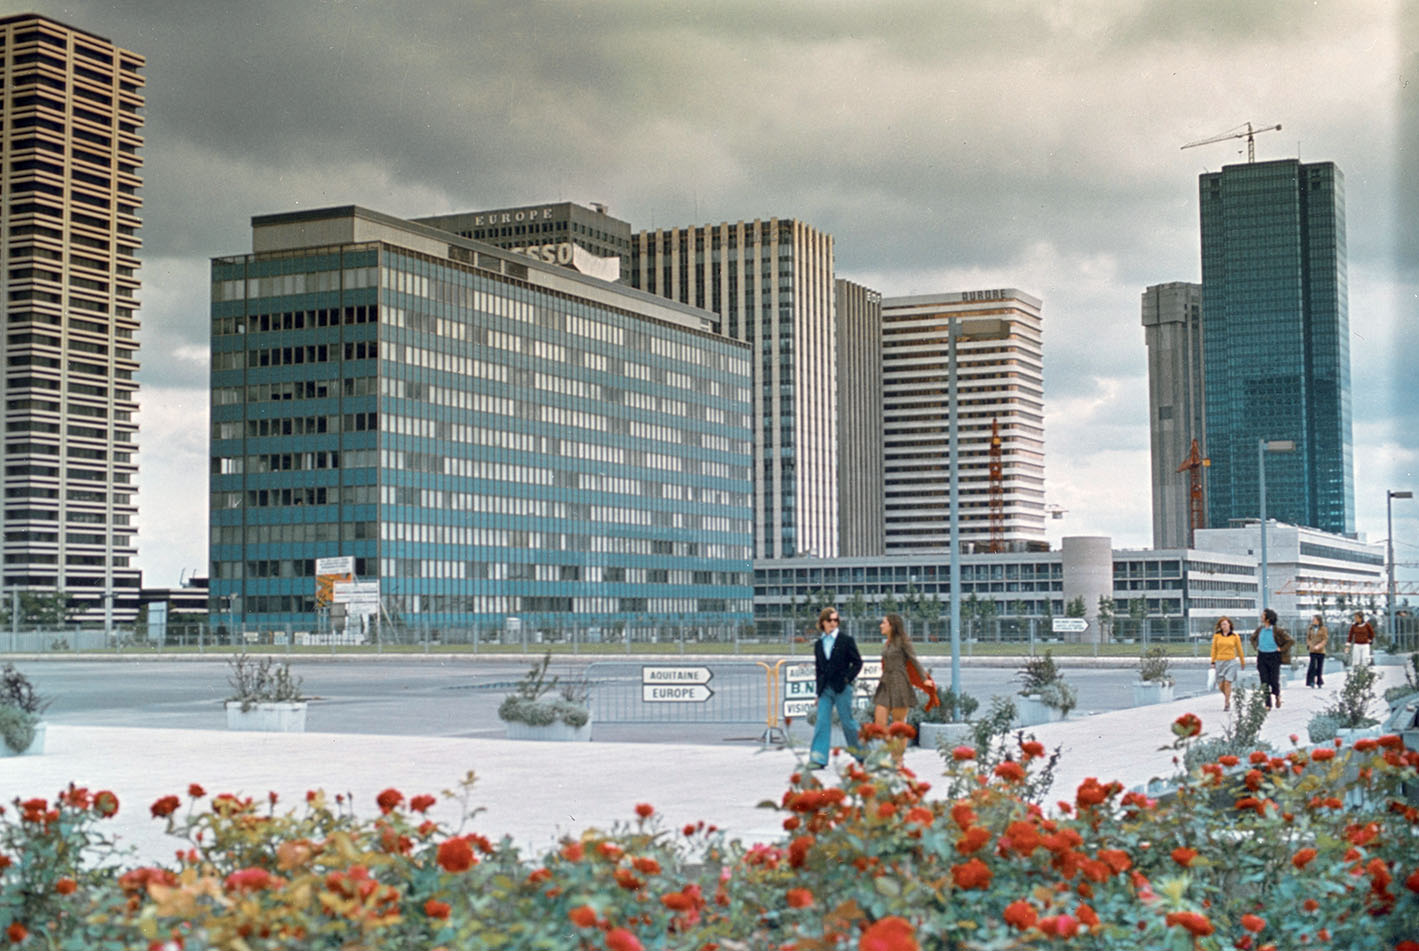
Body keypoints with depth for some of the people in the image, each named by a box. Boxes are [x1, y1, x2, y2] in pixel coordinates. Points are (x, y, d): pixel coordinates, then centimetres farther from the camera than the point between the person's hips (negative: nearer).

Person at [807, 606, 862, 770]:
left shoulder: (846, 640, -1)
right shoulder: (818, 644, 12)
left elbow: (857, 662, -1)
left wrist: (847, 678, -10)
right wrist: (819, 688, 10)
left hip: (842, 688, -4)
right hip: (825, 689, 4)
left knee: (847, 722, 2)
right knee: (822, 721, -4)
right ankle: (818, 759, -6)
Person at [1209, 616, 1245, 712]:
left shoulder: (1235, 636, 0)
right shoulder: (1217, 636, 3)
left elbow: (1239, 650, 9)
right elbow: (1214, 649, 7)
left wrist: (1243, 662, 16)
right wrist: (1213, 662, 3)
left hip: (1231, 662, -2)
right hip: (1220, 662, 2)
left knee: (1227, 683, -12)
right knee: (1221, 685, 3)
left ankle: (1227, 703, -3)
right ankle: (1227, 697, 33)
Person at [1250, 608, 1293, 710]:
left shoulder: (1277, 630, -12)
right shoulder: (1260, 629, 4)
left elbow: (1290, 641, -10)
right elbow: (1253, 638, 25)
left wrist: (1281, 649, -10)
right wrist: (1256, 647, 12)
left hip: (1274, 657, -4)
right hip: (1262, 657, 4)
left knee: (1274, 681, -1)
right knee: (1264, 682, 1)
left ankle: (1277, 696, 31)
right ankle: (1267, 705, 5)